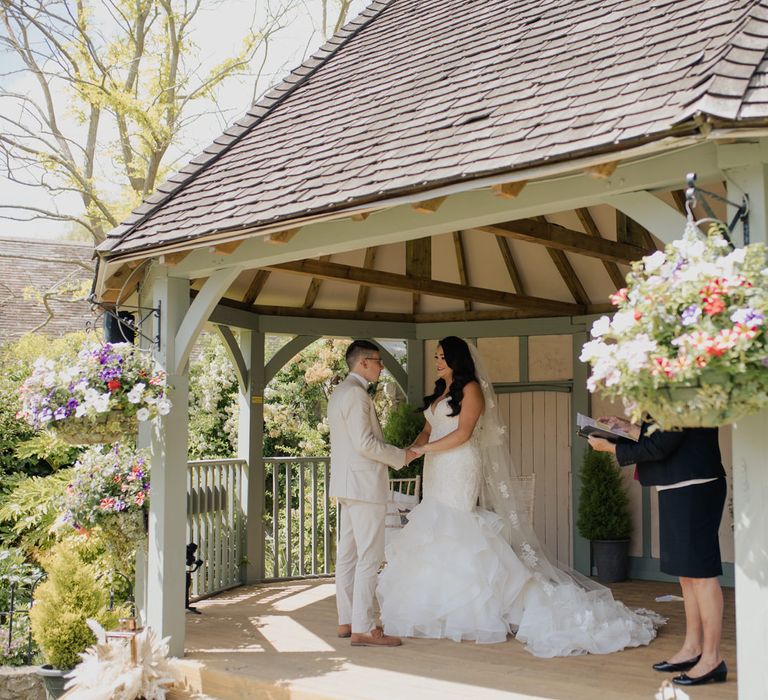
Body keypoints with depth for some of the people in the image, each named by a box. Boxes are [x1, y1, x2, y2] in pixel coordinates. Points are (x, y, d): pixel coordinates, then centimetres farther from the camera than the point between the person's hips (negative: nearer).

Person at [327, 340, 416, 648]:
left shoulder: (339, 393, 17)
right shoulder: (356, 393, -15)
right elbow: (365, 442, -21)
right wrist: (400, 456, -10)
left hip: (347, 484, 11)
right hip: (364, 484, -11)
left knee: (348, 554, 11)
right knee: (369, 556, -8)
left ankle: (347, 620, 17)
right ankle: (362, 628, -7)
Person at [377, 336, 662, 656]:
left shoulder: (470, 389, -6)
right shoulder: (438, 392, 19)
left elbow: (462, 433, -14)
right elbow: (428, 431, 16)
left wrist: (425, 449, -16)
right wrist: (412, 448, -4)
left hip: (460, 469, -8)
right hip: (438, 473, 8)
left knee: (454, 532, -10)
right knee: (436, 533, 4)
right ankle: (440, 607, 8)